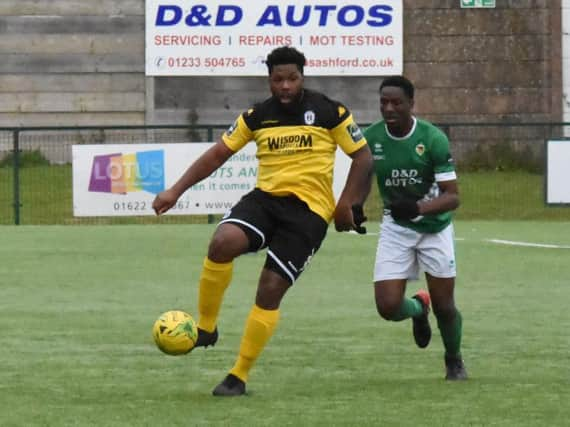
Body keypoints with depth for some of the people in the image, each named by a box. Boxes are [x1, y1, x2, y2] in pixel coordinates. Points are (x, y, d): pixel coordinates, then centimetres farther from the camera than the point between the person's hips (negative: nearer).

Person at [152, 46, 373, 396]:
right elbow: (218, 154, 11)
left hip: (308, 209, -2)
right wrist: (175, 192, 4)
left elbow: (363, 158, 5)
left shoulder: (329, 113, -1)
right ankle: (205, 328, -10)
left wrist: (347, 205, -6)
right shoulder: (257, 117, 7)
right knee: (222, 242, -29)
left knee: (271, 290, -10)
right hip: (266, 197, 2)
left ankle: (239, 376, 4)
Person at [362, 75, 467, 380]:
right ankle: (418, 308, 26)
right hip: (395, 228, 2)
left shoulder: (433, 139, -22)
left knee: (444, 307, 2)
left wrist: (417, 208, -40)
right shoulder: (371, 138, -11)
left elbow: (452, 197, -23)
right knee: (388, 306, -11)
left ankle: (454, 361, 32)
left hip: (434, 226, -2)